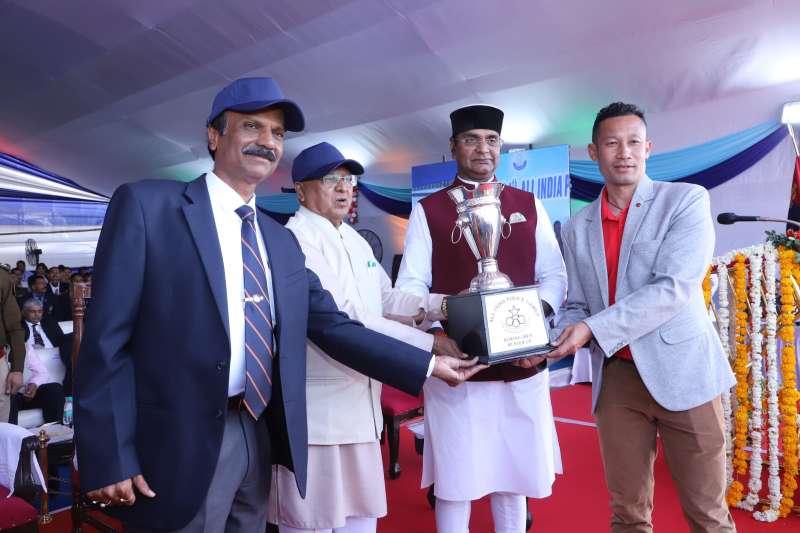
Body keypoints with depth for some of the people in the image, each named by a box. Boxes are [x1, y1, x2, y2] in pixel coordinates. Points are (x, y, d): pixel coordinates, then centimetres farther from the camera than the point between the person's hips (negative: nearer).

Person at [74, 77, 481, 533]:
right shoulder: (146, 206, -7)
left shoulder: (282, 242, 9)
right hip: (182, 445, -5)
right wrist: (108, 457, -13)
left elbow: (333, 326, 8)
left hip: (260, 438, 6)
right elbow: (107, 340, -10)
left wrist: (429, 364, 4)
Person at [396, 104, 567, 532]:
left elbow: (554, 274, 6)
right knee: (454, 481, 8)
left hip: (522, 365, 3)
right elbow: (410, 286, -3)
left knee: (514, 476, 16)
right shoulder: (428, 210, 3)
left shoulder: (529, 206, 10)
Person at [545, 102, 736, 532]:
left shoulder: (687, 200, -4)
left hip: (681, 370, -3)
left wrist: (593, 328, -20)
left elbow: (673, 289, -16)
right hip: (614, 377, 4)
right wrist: (550, 340, -10)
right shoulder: (576, 229, 9)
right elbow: (576, 306, 10)